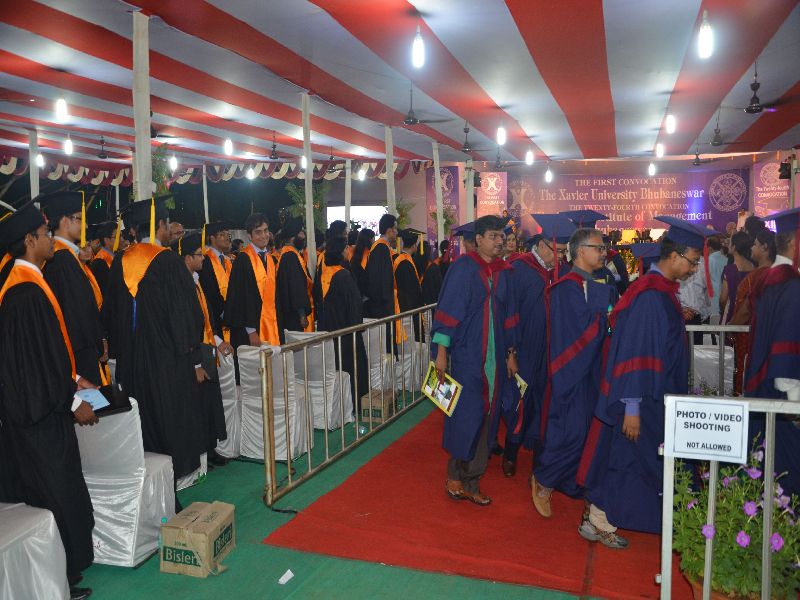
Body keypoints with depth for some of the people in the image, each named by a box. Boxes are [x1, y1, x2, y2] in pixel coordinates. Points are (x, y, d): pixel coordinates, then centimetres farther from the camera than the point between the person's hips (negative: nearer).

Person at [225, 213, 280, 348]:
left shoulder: (270, 260, 13)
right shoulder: (243, 260, -10)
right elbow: (241, 297, -15)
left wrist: (275, 327, 12)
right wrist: (251, 331, -19)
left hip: (270, 326, 7)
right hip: (250, 328, -7)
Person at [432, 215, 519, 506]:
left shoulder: (504, 273, 9)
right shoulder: (462, 269, -7)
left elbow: (509, 315, 14)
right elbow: (448, 309, -9)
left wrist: (511, 354, 14)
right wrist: (441, 351, -13)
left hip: (494, 356, 5)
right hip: (466, 354, -5)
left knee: (485, 417, 8)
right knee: (466, 414, -3)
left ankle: (471, 481, 19)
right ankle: (455, 475, 18)